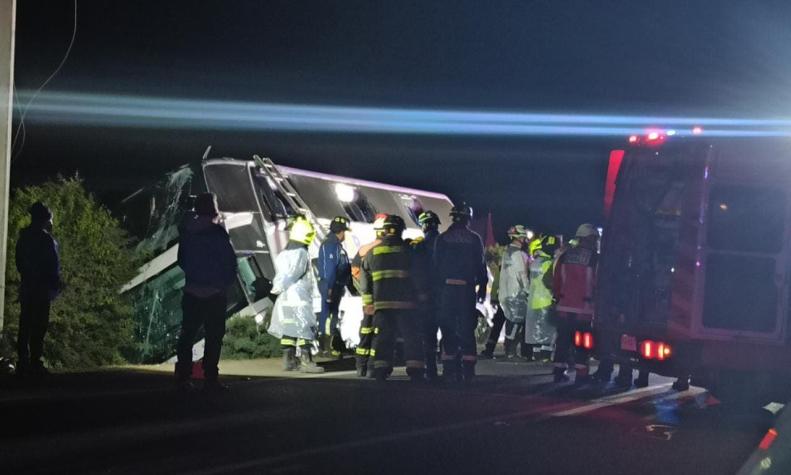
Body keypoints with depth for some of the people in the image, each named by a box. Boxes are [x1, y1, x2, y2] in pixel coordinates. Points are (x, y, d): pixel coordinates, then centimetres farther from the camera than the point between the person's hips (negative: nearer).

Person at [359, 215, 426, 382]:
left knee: (383, 338, 6)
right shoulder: (407, 250, -1)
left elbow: (365, 278, 11)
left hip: (382, 303, 2)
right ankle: (415, 372, -1)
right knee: (412, 337, 4)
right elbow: (417, 276, 0)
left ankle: (380, 372, 1)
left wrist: (368, 302, 16)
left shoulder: (373, 252, 8)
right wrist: (421, 298, 10)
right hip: (406, 302, -2)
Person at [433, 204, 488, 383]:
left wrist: (437, 287, 6)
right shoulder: (474, 239, 2)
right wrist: (482, 287, 10)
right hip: (467, 289, 0)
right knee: (467, 328, 3)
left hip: (447, 288, 0)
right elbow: (481, 265, 2)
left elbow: (436, 266, 2)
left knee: (448, 328, 5)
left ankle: (450, 368, 2)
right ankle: (468, 369, -1)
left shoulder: (442, 239, 2)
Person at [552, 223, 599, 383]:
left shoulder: (564, 256, 4)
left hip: (564, 306, 4)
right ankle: (581, 373, 1)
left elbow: (556, 281, 9)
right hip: (584, 308, -4)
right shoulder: (594, 258, -9)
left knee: (563, 340, 11)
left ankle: (559, 371, 12)